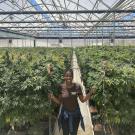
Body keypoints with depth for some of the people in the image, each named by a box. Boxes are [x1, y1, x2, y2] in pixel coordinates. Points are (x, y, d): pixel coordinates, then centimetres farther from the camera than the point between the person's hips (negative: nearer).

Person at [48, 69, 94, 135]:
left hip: (75, 113, 0)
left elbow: (82, 100, -6)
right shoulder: (61, 87, -14)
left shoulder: (77, 86, -16)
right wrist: (52, 97, -25)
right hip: (65, 113, 0)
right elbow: (59, 102, -8)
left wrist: (90, 93, -22)